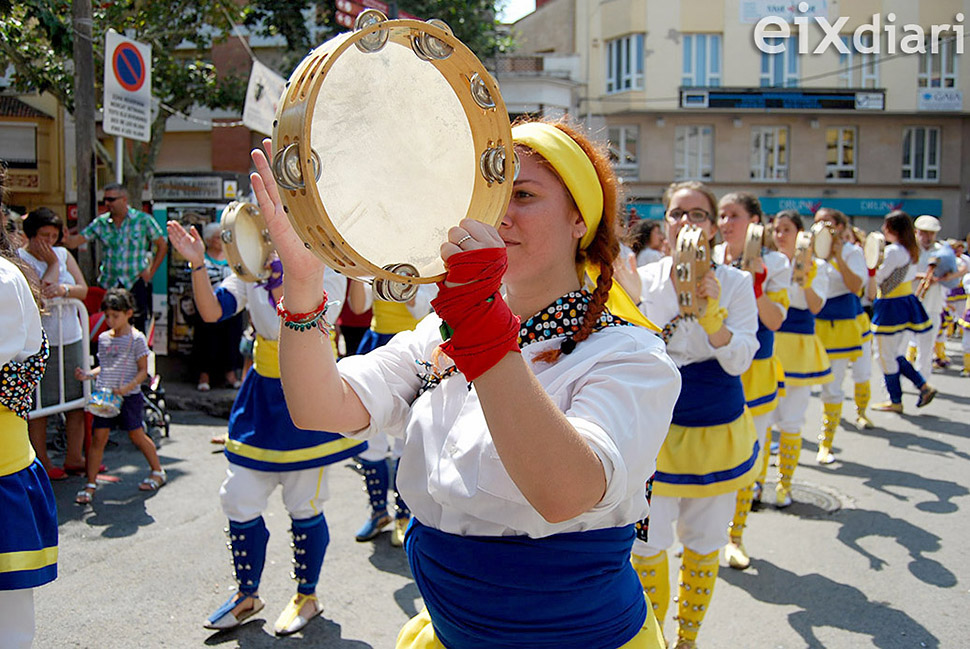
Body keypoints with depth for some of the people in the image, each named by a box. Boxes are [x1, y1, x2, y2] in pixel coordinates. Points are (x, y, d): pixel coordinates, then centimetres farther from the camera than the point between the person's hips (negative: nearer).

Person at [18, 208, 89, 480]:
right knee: (39, 405, 1)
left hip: (71, 338, 6)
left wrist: (63, 289, -13)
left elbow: (83, 289, 6)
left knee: (77, 400, 9)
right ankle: (41, 462, 15)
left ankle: (74, 457, 21)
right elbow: (39, 294, -17)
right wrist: (52, 264, -9)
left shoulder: (63, 254, 10)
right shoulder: (20, 259, -6)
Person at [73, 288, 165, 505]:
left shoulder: (136, 338, -7)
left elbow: (143, 371, -7)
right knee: (98, 437, 1)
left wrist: (128, 387, -21)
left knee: (137, 435, 6)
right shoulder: (103, 338, 10)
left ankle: (157, 471, 25)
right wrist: (88, 374, 1)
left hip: (128, 397, -4)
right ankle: (91, 483, 9)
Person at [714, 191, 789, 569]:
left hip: (754, 371, 0)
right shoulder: (709, 260, 1)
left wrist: (755, 283, -22)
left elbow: (775, 321, -9)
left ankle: (735, 537, 25)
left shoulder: (773, 263, -2)